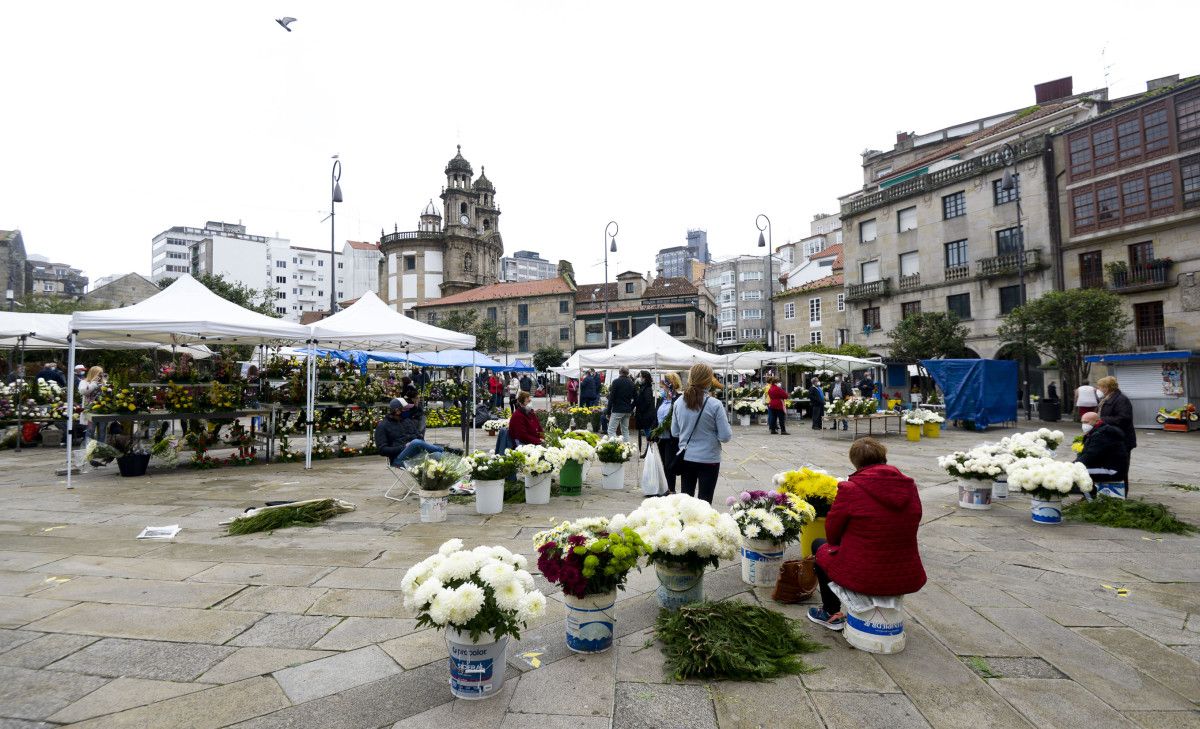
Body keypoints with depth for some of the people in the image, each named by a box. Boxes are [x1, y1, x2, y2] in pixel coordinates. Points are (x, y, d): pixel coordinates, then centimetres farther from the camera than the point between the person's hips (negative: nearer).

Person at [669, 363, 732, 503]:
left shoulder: (678, 403, -4)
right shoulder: (715, 405, -16)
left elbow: (674, 432, 6)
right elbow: (725, 436, -12)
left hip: (685, 458, 4)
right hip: (708, 460, -3)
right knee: (704, 502, 8)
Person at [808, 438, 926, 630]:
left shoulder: (850, 489, -17)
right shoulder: (910, 486, -3)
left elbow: (832, 534, -5)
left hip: (863, 578, -5)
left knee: (819, 545, 23)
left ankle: (832, 614, 29)